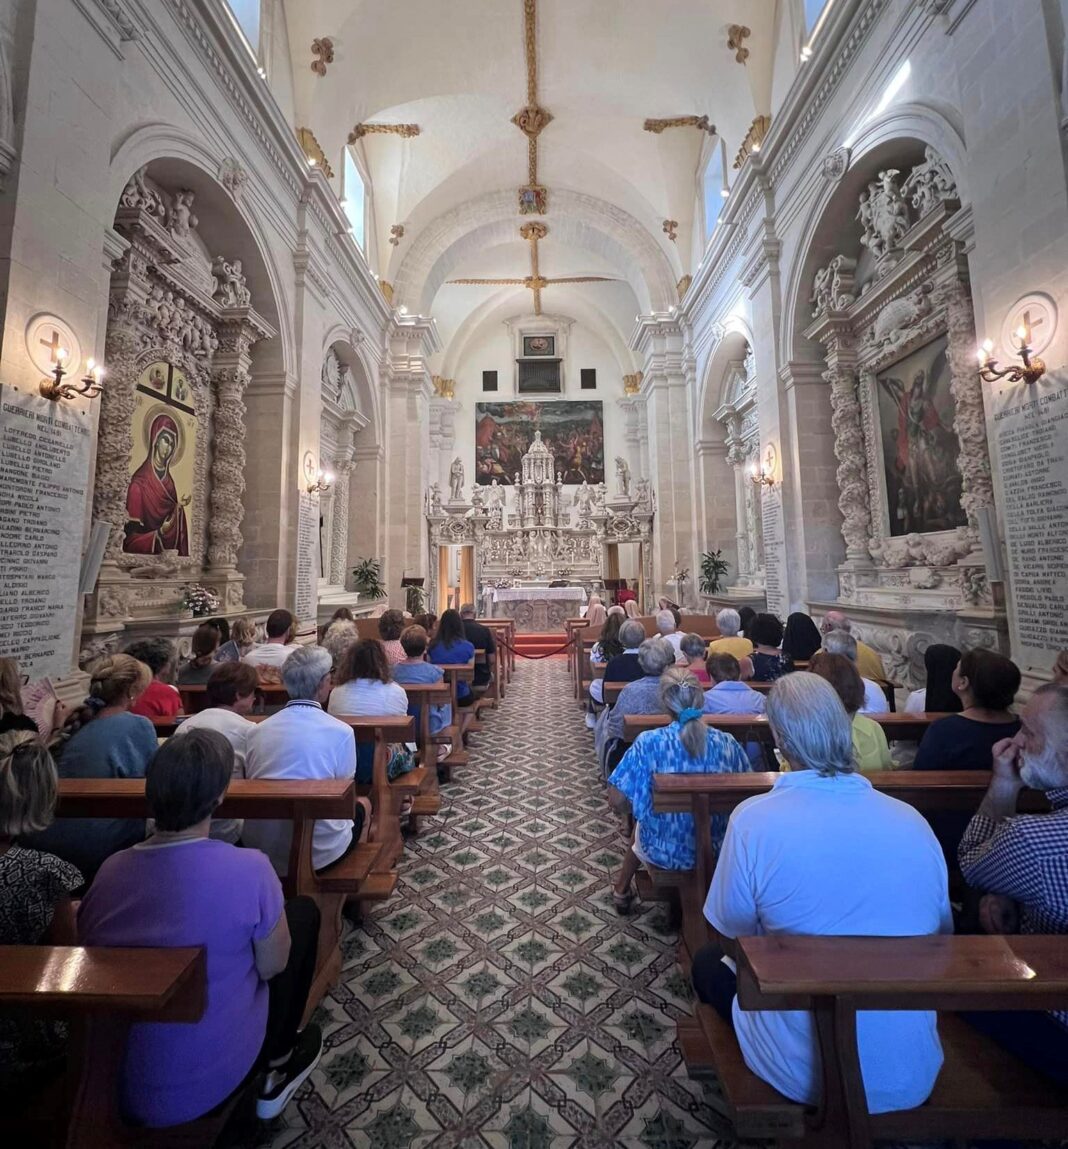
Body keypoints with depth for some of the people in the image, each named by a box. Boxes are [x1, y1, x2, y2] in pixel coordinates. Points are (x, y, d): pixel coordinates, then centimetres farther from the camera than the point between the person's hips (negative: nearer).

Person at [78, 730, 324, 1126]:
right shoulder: (248, 869, -27)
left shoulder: (109, 870, -12)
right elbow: (273, 966, -12)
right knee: (304, 912, 10)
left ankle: (264, 1063, 37)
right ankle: (276, 1064, 26)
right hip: (204, 1085, -4)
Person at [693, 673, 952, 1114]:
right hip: (914, 1079, 4)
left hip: (807, 1076, -4)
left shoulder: (753, 818, -23)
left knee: (708, 962, 21)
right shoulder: (914, 821, -12)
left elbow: (731, 939, -10)